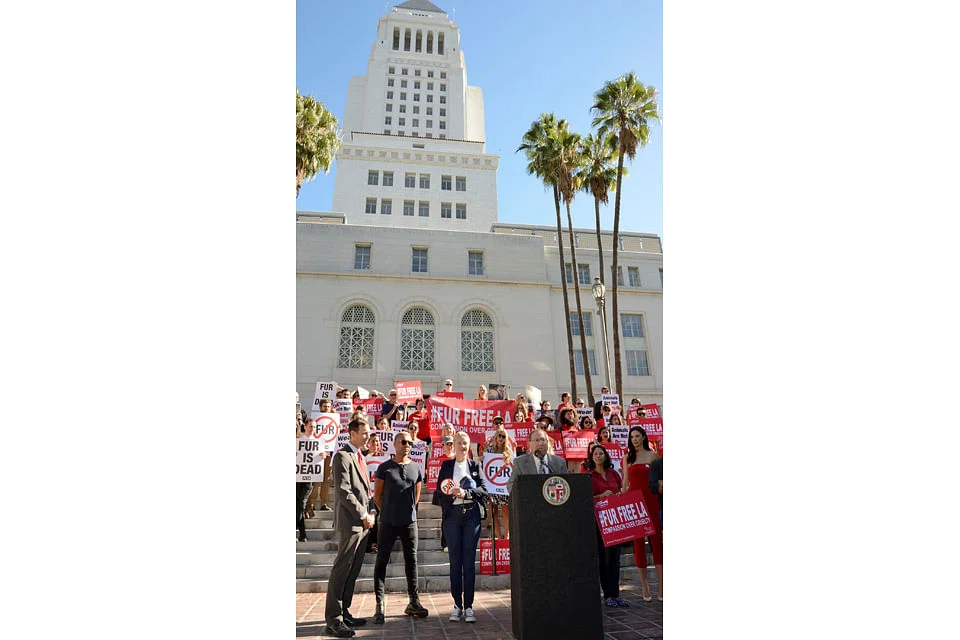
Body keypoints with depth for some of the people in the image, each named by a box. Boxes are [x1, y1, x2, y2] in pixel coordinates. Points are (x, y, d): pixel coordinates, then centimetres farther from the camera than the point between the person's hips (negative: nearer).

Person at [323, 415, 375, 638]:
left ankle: (344, 613, 21)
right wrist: (363, 515, -15)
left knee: (352, 572, 12)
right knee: (341, 570, -4)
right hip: (350, 522, -9)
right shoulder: (342, 456, -11)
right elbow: (343, 491, -18)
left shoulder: (360, 457, 18)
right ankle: (333, 620, 2)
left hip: (362, 523, 9)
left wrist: (369, 514, 10)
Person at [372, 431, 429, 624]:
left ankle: (413, 602, 21)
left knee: (411, 560, 10)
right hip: (388, 523, -2)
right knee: (382, 561, 0)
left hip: (409, 522, 3)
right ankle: (379, 605, 7)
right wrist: (387, 513, 8)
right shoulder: (384, 468, -2)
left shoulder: (416, 468, 6)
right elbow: (377, 494, 5)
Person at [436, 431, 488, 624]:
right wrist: (452, 493, -16)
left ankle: (468, 606, 8)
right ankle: (457, 606, 11)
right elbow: (439, 491, 4)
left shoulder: (475, 465, 10)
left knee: (470, 561, 1)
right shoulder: (446, 465, 10)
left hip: (471, 514, 0)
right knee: (455, 561, 3)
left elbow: (483, 489, 1)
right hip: (452, 514, 0)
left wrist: (466, 493, -14)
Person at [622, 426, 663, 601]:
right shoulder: (627, 458, 10)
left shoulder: (652, 455, 5)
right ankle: (644, 584, 12)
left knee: (656, 540, -2)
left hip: (650, 500, -2)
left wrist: (660, 501, -4)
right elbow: (626, 482, 11)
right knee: (638, 541, 4)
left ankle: (661, 584, 3)